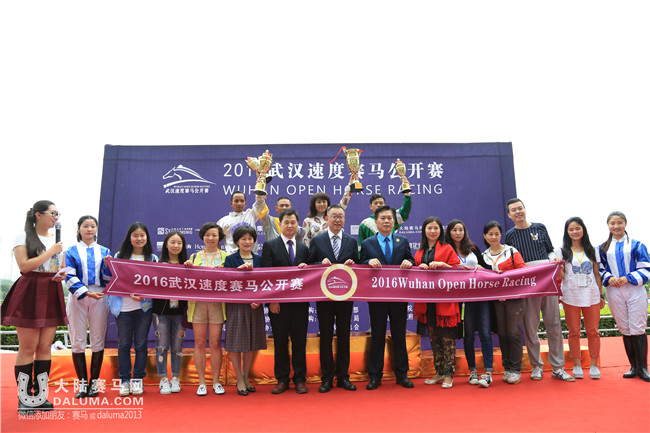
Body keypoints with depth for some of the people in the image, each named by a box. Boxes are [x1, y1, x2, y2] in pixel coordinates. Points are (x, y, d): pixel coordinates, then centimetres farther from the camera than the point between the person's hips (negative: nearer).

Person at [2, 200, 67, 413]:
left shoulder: (57, 240, 17)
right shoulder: (23, 237, 0)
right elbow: (24, 265, -13)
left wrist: (63, 275, 1)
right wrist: (51, 251, -10)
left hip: (51, 296, 5)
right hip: (29, 295, -5)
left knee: (45, 347, 7)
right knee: (28, 348, -3)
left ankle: (41, 397, 13)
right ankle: (24, 399, 7)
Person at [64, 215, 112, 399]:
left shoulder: (104, 251, 12)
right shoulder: (71, 252, 8)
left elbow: (108, 277, 8)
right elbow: (70, 277, -2)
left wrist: (108, 265, -14)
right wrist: (87, 293, -16)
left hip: (99, 298, 1)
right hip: (77, 297, -1)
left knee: (98, 340, 2)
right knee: (78, 341, 0)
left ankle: (94, 382, 11)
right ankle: (82, 383, 9)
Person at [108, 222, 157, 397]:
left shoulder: (153, 258, 8)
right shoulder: (120, 256, 6)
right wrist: (129, 293, -15)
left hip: (144, 306, 1)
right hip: (123, 306, 0)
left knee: (141, 344, 5)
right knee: (124, 344, 5)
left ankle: (138, 379, 17)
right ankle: (124, 380, 17)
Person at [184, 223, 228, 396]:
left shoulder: (225, 256, 9)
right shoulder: (195, 256, 14)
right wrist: (187, 268, -4)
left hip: (217, 303, -1)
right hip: (198, 303, 1)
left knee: (215, 343, 1)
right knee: (199, 343, 2)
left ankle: (216, 381, 13)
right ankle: (201, 382, 12)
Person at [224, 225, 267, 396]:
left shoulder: (259, 259, 9)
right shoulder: (230, 259, -1)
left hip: (255, 306, 3)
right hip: (236, 306, -3)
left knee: (251, 343, 9)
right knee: (236, 343, 1)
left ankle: (246, 377, 24)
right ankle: (239, 380, 15)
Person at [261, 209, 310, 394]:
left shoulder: (304, 248, 13)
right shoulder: (270, 245, 2)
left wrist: (306, 268, -10)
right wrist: (271, 300, -10)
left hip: (300, 303, 3)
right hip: (278, 303, -2)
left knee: (300, 342, 7)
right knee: (280, 342, 6)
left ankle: (300, 379, 19)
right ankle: (282, 380, 19)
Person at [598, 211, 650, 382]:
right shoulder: (603, 248, 10)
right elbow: (599, 269, 13)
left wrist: (628, 278, -14)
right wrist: (608, 278, -7)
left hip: (635, 290, -2)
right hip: (614, 292, 2)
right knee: (625, 330, 6)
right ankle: (634, 367, 16)